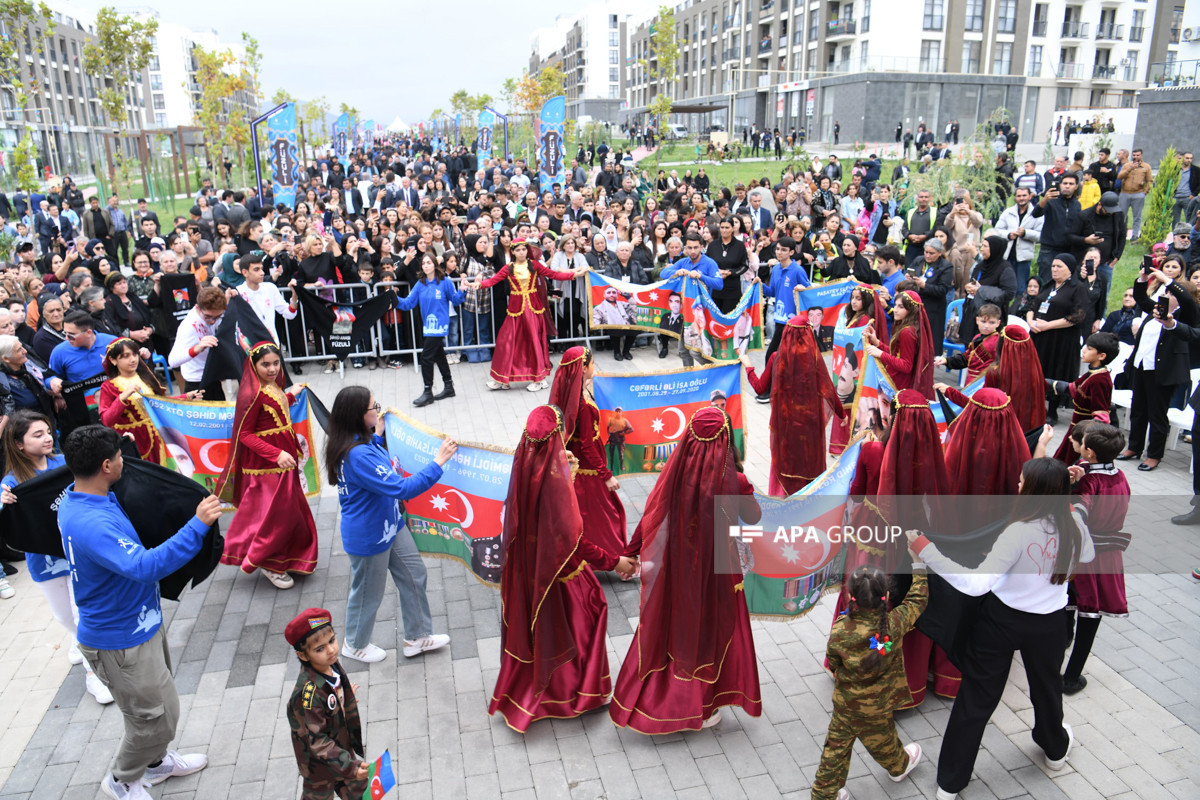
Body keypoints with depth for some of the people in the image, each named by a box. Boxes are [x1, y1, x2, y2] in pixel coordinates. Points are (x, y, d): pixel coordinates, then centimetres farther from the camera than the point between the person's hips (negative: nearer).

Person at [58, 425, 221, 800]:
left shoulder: (77, 497, -3)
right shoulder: (91, 524, -36)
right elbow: (146, 566, -44)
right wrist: (197, 525, -44)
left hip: (137, 622, 10)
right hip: (120, 640, -10)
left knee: (156, 703, 28)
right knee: (156, 716, 10)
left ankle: (155, 761, 50)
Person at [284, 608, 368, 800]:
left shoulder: (332, 664, -14)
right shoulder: (309, 693, -37)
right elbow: (317, 741, -31)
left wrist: (345, 696, 28)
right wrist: (349, 767, -34)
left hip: (342, 745, 7)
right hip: (320, 763, -7)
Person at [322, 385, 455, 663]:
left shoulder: (363, 441, -4)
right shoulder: (357, 455, -35)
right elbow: (401, 488, -37)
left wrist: (378, 434, 10)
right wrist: (437, 463, -35)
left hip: (390, 525, 9)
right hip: (369, 537, -9)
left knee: (413, 575, 17)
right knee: (368, 592, 15)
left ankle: (417, 636, 35)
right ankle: (356, 644, 42)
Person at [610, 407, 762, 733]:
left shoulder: (676, 470, -15)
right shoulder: (733, 480, -21)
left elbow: (652, 516, -8)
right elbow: (753, 518, -4)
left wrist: (632, 554, 2)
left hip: (675, 566, 3)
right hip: (716, 570, -3)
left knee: (668, 628, 21)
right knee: (709, 632, 17)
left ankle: (654, 701, 38)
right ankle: (701, 708, 33)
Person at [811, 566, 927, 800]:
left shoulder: (839, 630, -26)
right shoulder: (894, 624, -27)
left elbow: (832, 663, -8)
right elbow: (917, 599, -9)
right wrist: (919, 573, 4)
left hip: (844, 704, 0)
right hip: (875, 710, 1)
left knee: (836, 748, 15)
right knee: (883, 741, 28)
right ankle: (899, 766, 57)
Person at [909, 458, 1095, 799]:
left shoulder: (1019, 532, -30)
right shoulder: (1074, 525, -14)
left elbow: (977, 584, -36)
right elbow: (1087, 557, 12)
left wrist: (925, 550, -38)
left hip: (1001, 619, -4)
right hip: (1047, 625, 4)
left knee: (976, 697, 9)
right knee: (1046, 686, 31)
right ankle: (1055, 750, 59)